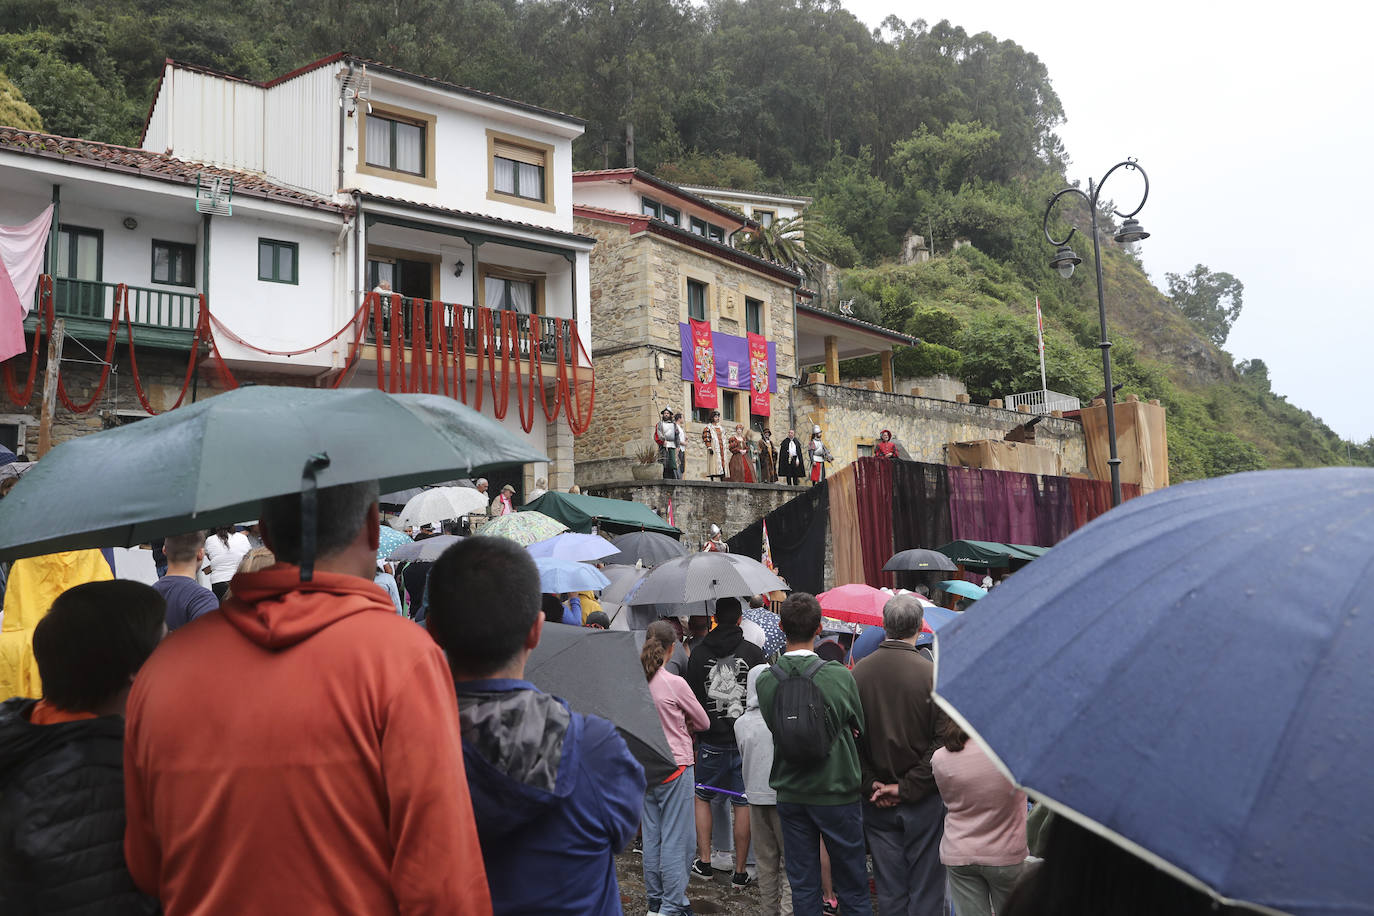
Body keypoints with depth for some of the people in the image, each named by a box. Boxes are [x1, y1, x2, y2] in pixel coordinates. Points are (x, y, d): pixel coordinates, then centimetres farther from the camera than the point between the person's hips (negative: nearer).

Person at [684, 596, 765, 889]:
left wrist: (694, 736, 12)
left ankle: (704, 862, 16)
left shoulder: (698, 653, -2)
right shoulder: (754, 652, -5)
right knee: (743, 804, 6)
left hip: (711, 741, 1)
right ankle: (740, 872, 10)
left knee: (702, 797, 18)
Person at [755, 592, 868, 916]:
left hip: (789, 795, 3)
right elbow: (859, 729, -2)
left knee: (803, 886, 13)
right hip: (837, 792, -2)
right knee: (852, 887, 12)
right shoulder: (840, 677, -15)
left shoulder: (765, 680, -9)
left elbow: (775, 729, 1)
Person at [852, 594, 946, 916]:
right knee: (925, 888, 9)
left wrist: (870, 784, 1)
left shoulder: (857, 673, -5)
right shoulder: (932, 674, -15)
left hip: (876, 804, 3)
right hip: (922, 803, -3)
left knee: (888, 889, 13)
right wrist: (908, 787, -10)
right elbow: (943, 741, -15)